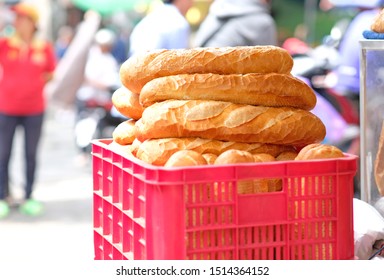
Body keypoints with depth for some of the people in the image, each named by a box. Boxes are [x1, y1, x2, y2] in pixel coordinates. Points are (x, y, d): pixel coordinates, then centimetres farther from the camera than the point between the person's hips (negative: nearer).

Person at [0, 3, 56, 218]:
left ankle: (29, 198, 18)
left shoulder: (45, 48, 0)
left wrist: (36, 83, 3)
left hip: (35, 110, 1)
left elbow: (51, 73, 12)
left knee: (31, 155, 9)